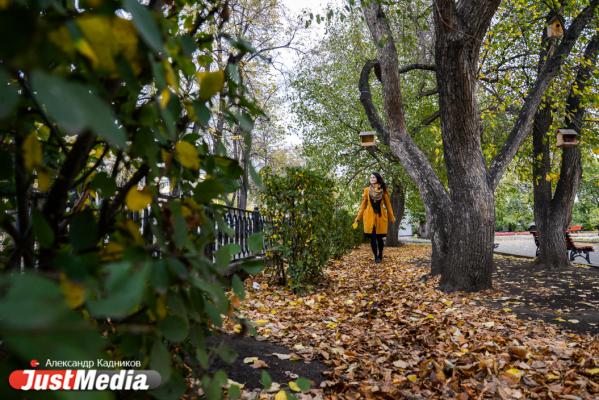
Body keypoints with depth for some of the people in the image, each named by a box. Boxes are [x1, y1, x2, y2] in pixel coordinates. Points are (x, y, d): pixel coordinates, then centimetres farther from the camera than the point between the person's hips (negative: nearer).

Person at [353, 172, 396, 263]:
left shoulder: (383, 190, 5)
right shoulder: (367, 190, 6)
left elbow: (388, 204, 9)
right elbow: (363, 204, 8)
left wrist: (392, 217, 8)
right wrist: (358, 217, 5)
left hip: (380, 216, 0)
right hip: (370, 216, 0)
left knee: (379, 237, 0)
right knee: (372, 237, -5)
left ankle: (380, 255, 24)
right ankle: (376, 257, 9)